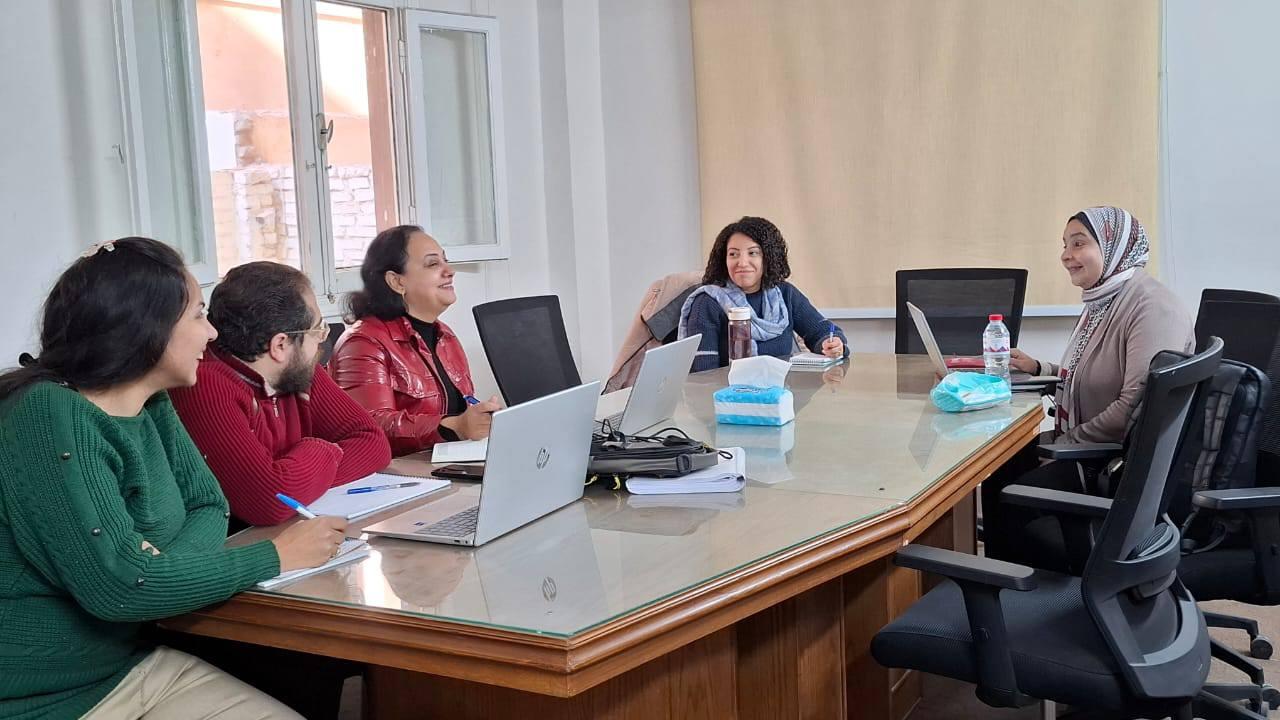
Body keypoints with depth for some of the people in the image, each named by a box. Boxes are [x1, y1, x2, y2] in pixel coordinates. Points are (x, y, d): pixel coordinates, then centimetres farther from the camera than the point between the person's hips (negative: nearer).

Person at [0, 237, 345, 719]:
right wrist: (275, 557, -19)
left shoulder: (152, 407, 3)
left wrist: (159, 571, -15)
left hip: (135, 664, 7)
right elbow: (119, 585, -27)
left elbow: (208, 508, 6)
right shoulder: (50, 416, -21)